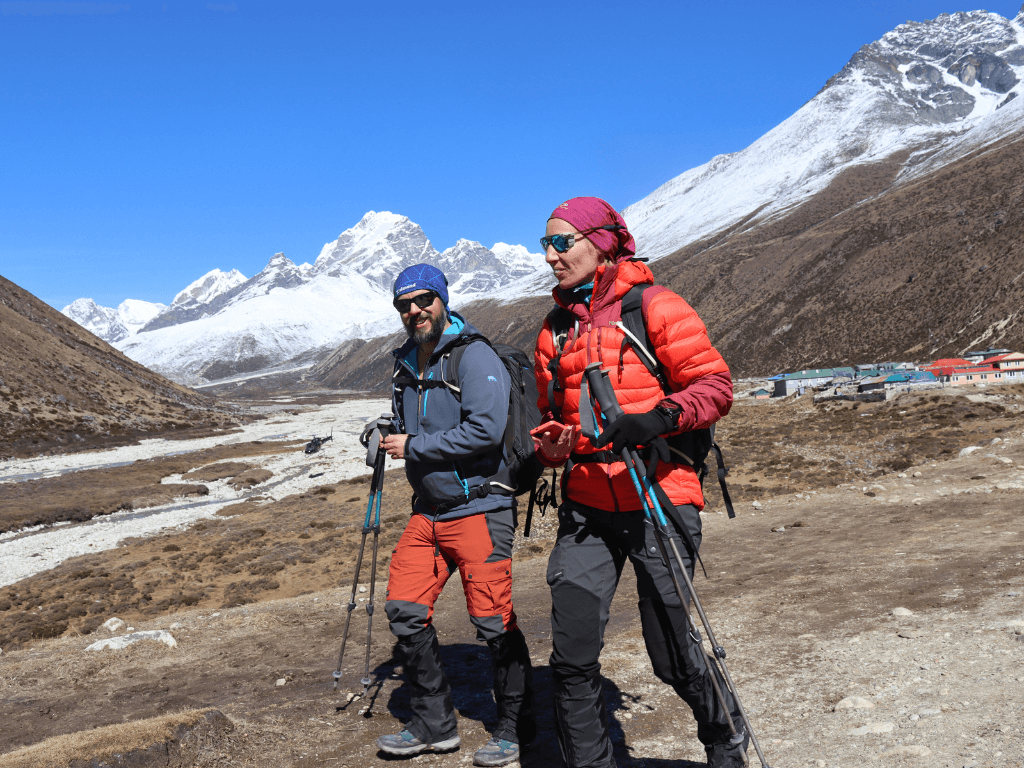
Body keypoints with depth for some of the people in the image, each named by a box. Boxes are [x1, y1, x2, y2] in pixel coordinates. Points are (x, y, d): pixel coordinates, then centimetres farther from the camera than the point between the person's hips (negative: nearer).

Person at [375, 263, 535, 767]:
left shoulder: (474, 357, -11)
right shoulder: (405, 365, 14)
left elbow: (486, 430, -23)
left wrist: (414, 447, -16)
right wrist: (393, 441, 7)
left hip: (478, 508, -7)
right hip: (427, 512, 8)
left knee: (493, 622, -2)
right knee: (404, 611, 4)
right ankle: (435, 725, 19)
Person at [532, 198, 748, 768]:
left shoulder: (655, 307, -4)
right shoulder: (555, 328, 15)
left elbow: (715, 384, -6)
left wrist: (659, 418, -23)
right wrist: (551, 446, 3)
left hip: (658, 498, -5)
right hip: (586, 505, 5)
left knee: (671, 652, 4)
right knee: (572, 656, 0)